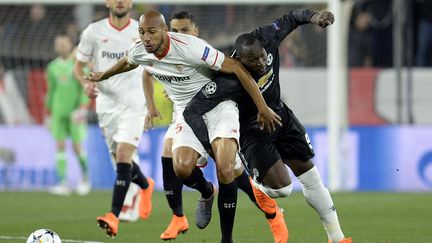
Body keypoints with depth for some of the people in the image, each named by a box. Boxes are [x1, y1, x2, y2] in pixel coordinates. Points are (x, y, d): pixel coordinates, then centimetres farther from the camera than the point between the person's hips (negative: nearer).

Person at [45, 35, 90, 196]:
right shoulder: (52, 67, 11)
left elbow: (85, 89, -7)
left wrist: (82, 109, -19)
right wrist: (50, 114, 18)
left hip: (75, 113, -4)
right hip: (58, 113, 4)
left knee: (77, 147, -4)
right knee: (60, 146, -3)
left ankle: (85, 177, 20)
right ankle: (63, 184, -4)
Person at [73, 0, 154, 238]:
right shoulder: (94, 31, 0)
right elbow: (78, 66, 8)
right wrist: (86, 83, -14)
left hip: (133, 104, -3)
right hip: (106, 104, 3)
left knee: (123, 155, -18)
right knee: (120, 159, 12)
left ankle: (114, 216, -22)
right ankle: (145, 186, 45)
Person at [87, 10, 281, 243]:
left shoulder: (189, 47, -28)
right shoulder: (139, 51, -8)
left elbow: (236, 68, -24)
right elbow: (126, 63, 20)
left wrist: (262, 108, -22)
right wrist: (103, 75, 39)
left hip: (218, 104, -5)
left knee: (225, 170, -24)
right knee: (182, 168, -22)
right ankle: (206, 192, 15)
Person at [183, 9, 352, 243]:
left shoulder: (267, 39, -21)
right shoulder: (228, 81, -36)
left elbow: (289, 19, -1)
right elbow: (191, 111, -33)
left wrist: (312, 17, -20)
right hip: (253, 132, -6)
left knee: (310, 176, 9)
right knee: (282, 187, -16)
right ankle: (252, 185, 21)